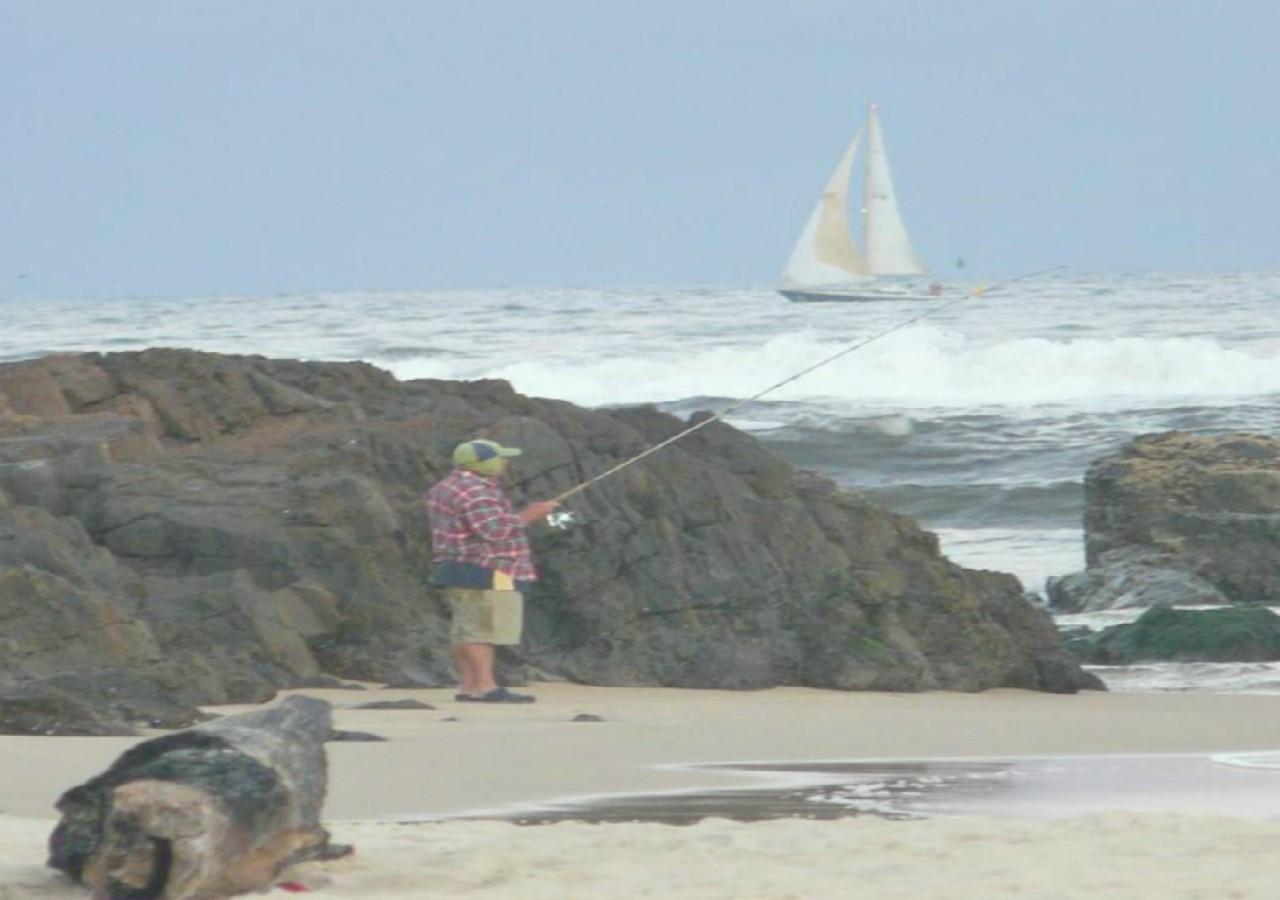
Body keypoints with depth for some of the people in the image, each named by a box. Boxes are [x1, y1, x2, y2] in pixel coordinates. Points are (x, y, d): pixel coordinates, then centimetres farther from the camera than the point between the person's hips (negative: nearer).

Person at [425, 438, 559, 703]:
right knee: (483, 629, -12)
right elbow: (495, 531, -23)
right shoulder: (474, 490, -16)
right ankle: (485, 688, -16)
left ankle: (469, 687, 6)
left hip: (461, 571, 11)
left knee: (467, 629, 8)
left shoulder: (448, 488, 18)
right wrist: (526, 517, -12)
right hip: (484, 572, -11)